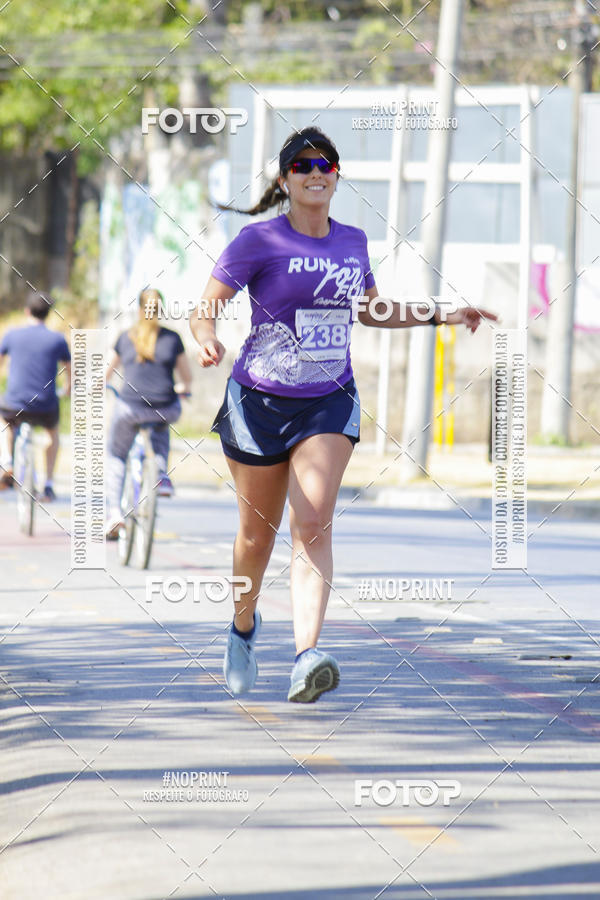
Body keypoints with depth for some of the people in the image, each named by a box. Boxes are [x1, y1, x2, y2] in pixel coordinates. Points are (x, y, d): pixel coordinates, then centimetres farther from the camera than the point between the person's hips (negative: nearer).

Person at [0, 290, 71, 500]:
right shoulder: (57, 339, -1)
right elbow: (69, 369, 16)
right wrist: (68, 389, 39)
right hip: (46, 408, 0)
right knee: (53, 431, 35)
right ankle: (49, 485, 28)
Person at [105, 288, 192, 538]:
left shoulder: (125, 338, 7)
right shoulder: (172, 339, 6)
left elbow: (106, 372, 21)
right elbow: (187, 378, 16)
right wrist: (182, 388, 39)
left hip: (130, 407, -1)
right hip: (167, 410, 1)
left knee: (115, 455, 21)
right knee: (161, 427, 39)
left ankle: (114, 510, 4)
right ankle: (162, 473, 19)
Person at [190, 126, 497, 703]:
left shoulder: (352, 242, 7)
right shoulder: (259, 241, -7)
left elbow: (371, 310, 25)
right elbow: (205, 307, -9)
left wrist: (440, 315, 21)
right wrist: (207, 340, -31)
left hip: (329, 403, 2)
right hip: (259, 401, -2)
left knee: (313, 523, -16)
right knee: (258, 530, 10)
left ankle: (306, 660, -28)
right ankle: (243, 625, 40)